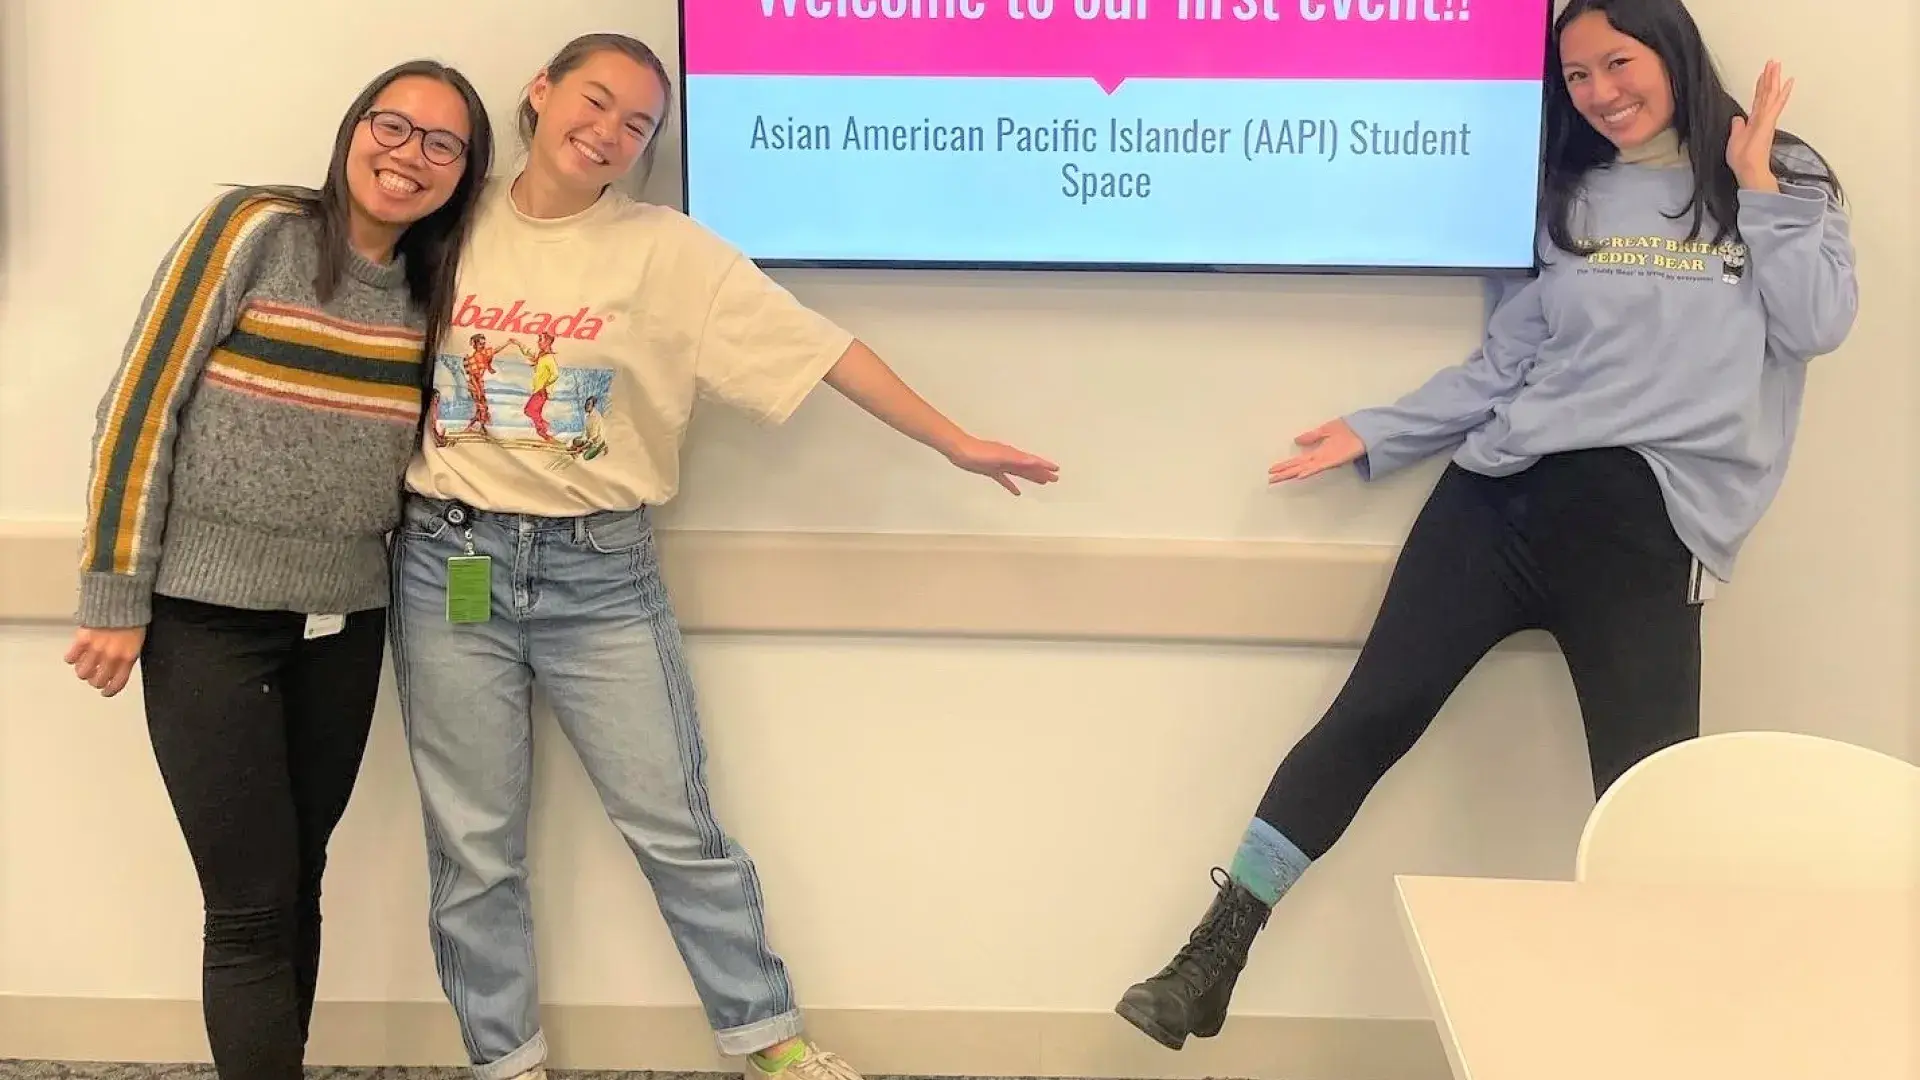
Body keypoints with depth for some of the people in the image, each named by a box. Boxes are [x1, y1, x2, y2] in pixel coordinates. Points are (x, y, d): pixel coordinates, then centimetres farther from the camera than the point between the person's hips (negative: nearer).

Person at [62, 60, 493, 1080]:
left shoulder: (431, 290, 6)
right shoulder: (250, 230, -9)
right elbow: (142, 408, -9)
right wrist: (114, 599, -10)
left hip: (345, 624, 5)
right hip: (210, 619, -5)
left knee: (300, 883, 12)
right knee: (251, 903, -2)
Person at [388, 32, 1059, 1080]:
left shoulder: (664, 249, -3)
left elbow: (815, 346, -6)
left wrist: (953, 441, -8)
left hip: (601, 571, -1)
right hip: (448, 562, 2)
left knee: (678, 830, 5)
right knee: (473, 847, 9)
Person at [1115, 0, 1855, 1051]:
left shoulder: (1784, 181, 11)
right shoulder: (1568, 196, 19)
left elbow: (1817, 325, -4)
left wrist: (1756, 181, -2)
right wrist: (1375, 433, 11)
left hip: (1646, 511, -2)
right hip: (1505, 485, 3)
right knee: (1372, 710, -3)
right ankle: (1212, 959, 1)